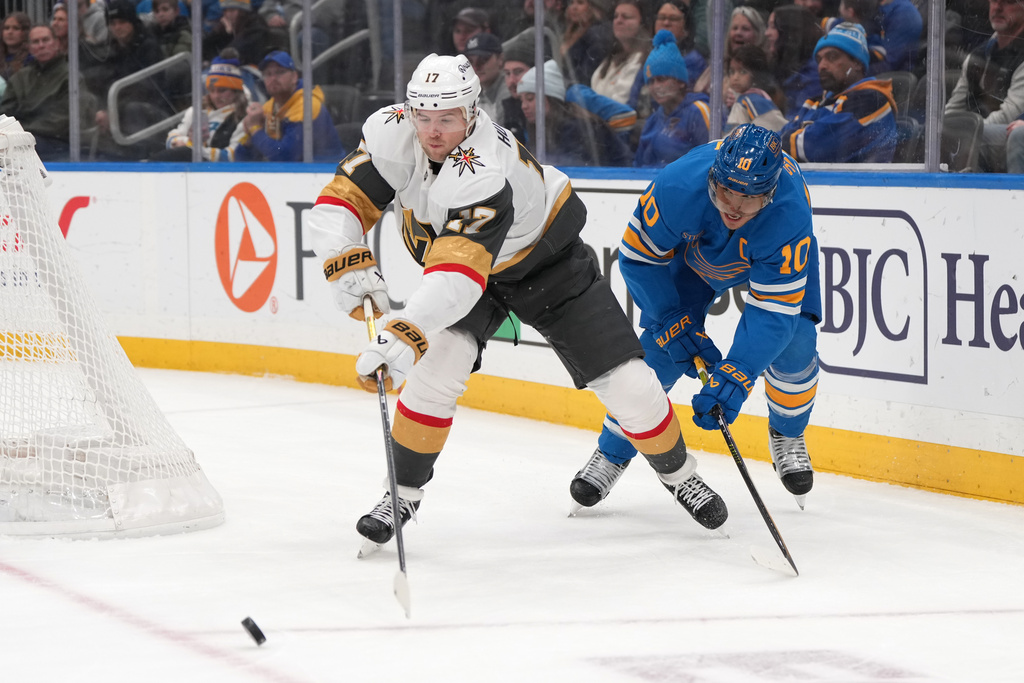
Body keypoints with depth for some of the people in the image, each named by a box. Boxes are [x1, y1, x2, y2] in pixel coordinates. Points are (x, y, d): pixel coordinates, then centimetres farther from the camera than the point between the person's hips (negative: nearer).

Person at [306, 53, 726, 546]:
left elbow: (458, 275, -54)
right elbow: (338, 204, -20)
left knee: (625, 382, -5)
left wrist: (404, 336, -67)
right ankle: (404, 492, -5)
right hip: (451, 249, 4)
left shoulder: (483, 175, -43)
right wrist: (348, 263, -40)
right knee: (437, 364, -21)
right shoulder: (391, 135, -25)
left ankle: (678, 472, 21)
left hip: (545, 259, -4)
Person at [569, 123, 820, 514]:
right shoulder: (679, 188, -41)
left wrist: (733, 378, -50)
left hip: (772, 252, 0)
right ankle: (612, 453, 10)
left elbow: (774, 313, -40)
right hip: (693, 250, 0)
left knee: (794, 344, -19)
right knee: (660, 350, -11)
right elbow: (638, 256, -23)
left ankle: (787, 435, 13)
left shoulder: (790, 215, -43)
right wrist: (674, 323, -27)